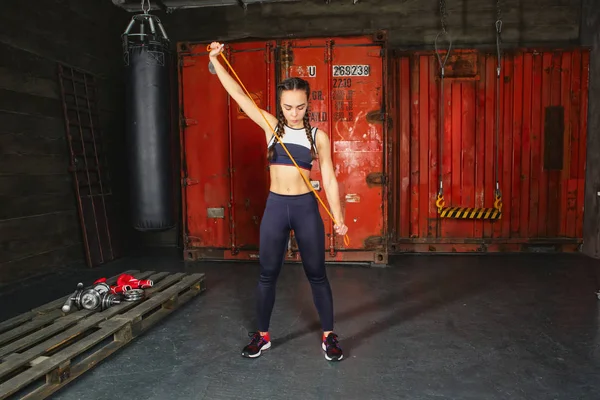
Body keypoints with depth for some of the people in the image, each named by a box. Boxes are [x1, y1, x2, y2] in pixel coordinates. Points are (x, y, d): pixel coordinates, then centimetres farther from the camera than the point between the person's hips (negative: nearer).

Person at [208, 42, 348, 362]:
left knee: (316, 274, 9)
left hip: (307, 208, -1)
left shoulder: (318, 136, 0)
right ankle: (262, 335, 29)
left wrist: (338, 217, -4)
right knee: (267, 274, 11)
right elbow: (238, 94, -1)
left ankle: (329, 336, 25)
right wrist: (215, 60, -6)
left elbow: (329, 178, 0)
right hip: (275, 207, 1)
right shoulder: (271, 126, 2)